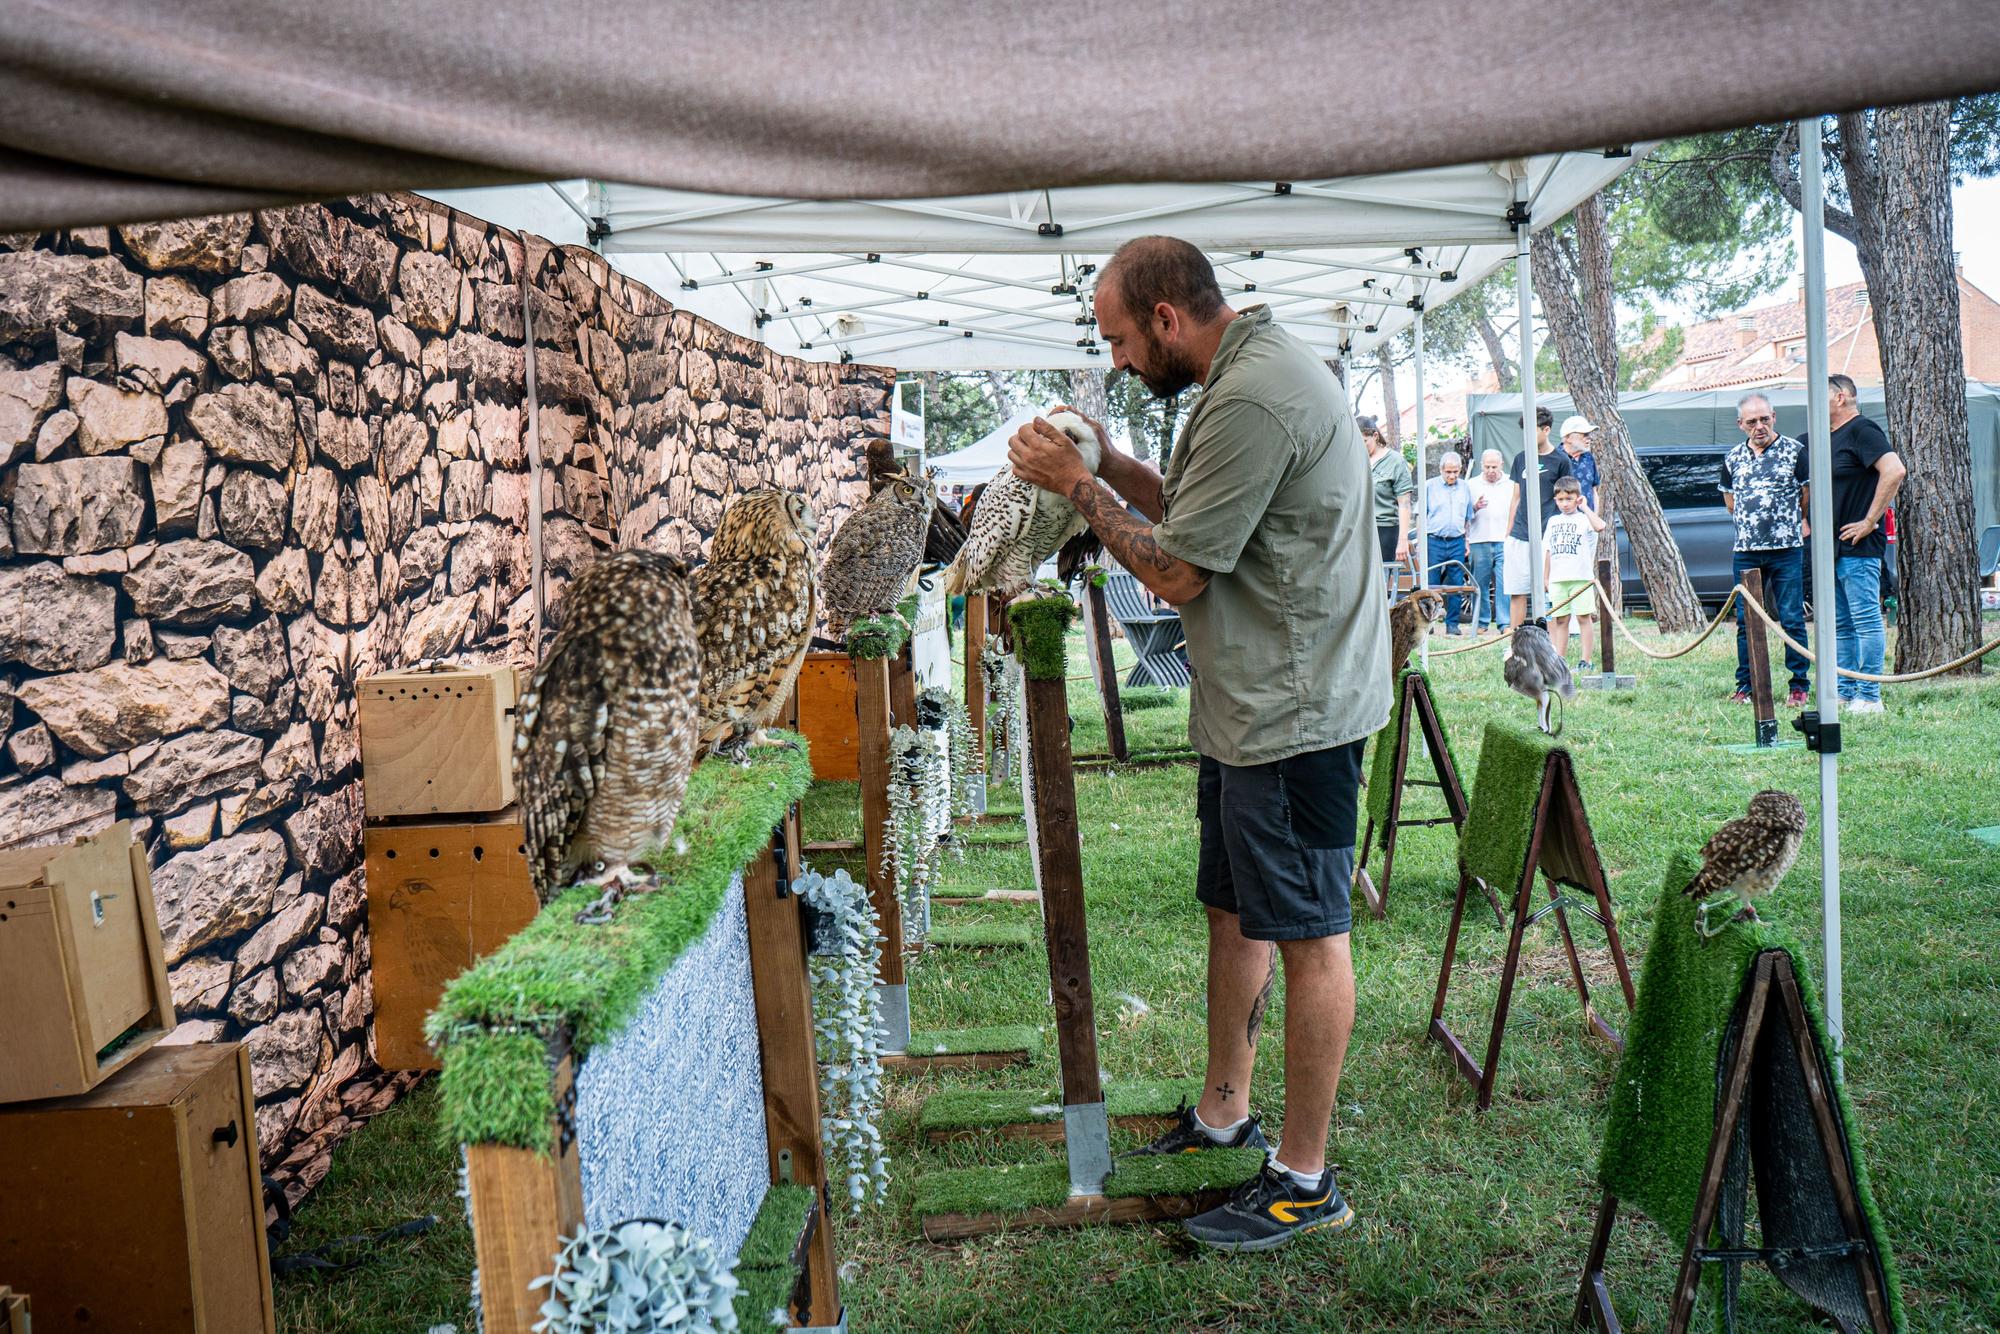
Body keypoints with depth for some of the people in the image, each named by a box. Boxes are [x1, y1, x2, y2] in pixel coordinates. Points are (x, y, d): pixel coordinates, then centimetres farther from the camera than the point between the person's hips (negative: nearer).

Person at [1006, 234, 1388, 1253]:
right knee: (1233, 909, 19)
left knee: (1306, 933, -1)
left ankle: (1304, 1178, 12)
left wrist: (1076, 486, -8)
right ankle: (1223, 1110, 35)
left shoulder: (1252, 401, -21)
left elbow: (1176, 572, -18)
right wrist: (1110, 464, 8)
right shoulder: (1248, 372, 13)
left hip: (1295, 711, -11)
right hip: (1253, 706, 11)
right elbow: (1197, 516, 19)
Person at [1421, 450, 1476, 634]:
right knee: (1431, 584, -3)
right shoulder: (1430, 486, 3)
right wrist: (1422, 540, -2)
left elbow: (1468, 519, 20)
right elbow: (1421, 515, 4)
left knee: (1456, 584, 2)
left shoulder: (1465, 488, 13)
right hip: (1434, 541, -3)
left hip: (1457, 542, 3)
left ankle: (1452, 623, 9)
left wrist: (1467, 541, 13)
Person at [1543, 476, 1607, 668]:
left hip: (1581, 577, -4)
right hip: (1557, 579, 5)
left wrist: (1584, 508, -14)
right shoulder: (1553, 521, 14)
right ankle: (1560, 659, 14)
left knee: (1583, 617, -2)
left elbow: (1600, 526, -24)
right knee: (1560, 620, 8)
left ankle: (1585, 661, 0)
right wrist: (1545, 577, 14)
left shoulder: (1583, 519, -1)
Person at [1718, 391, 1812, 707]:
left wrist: (1797, 523, 16)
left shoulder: (1795, 451, -1)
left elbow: (1809, 495, 7)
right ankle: (1745, 686, 14)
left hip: (1786, 550, -3)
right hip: (1745, 551, 4)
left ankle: (1800, 686, 6)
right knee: (1746, 621, 7)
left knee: (1792, 620, -1)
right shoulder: (1733, 457, 11)